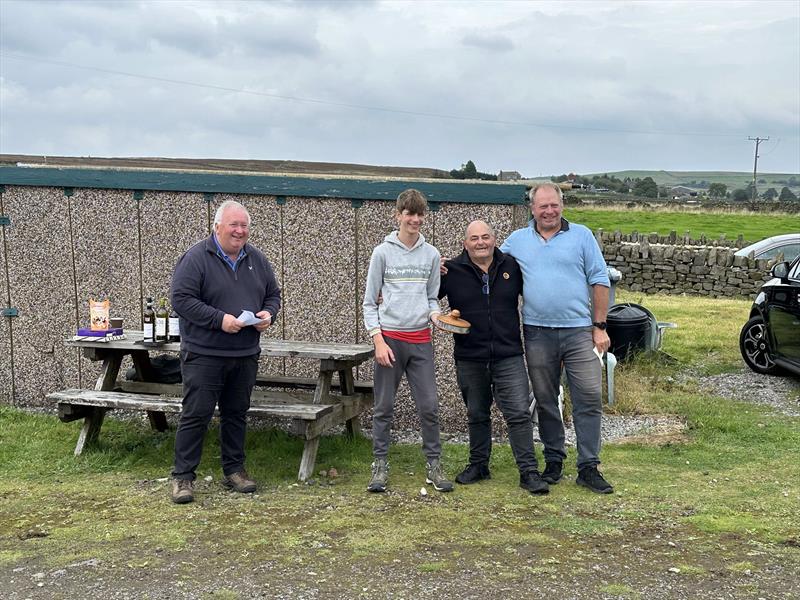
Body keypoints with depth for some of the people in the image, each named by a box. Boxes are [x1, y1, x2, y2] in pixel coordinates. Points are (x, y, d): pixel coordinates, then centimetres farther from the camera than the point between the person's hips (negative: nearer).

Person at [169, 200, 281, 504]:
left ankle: (234, 470, 25)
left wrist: (269, 314, -4)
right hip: (203, 353, -6)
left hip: (245, 354, 6)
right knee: (195, 415, -3)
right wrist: (219, 319, -22)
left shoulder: (257, 259, 10)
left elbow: (273, 294, 19)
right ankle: (183, 476, 5)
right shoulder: (196, 257, -9)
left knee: (236, 414, 14)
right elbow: (181, 299, -14)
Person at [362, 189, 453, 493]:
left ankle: (434, 465, 12)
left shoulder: (431, 254, 9)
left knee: (429, 405, 0)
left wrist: (435, 314, -8)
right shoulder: (383, 252, 0)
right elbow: (369, 302, 1)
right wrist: (379, 341, -8)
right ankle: (380, 465, 13)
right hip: (390, 337, -2)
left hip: (420, 339, 2)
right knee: (383, 407, 3)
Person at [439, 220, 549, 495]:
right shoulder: (451, 270, -1)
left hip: (508, 356, 0)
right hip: (469, 359, 1)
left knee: (519, 413, -6)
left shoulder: (511, 266, 3)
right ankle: (478, 465, 29)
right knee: (477, 415, 14)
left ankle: (529, 472, 0)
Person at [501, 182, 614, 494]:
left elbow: (600, 281, 2)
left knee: (589, 398, -4)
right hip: (537, 333, 2)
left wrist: (600, 327, -2)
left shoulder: (582, 236, 2)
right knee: (545, 401, 10)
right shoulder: (516, 241, 8)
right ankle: (553, 461, 22)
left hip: (579, 331, -2)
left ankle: (588, 468, 3)